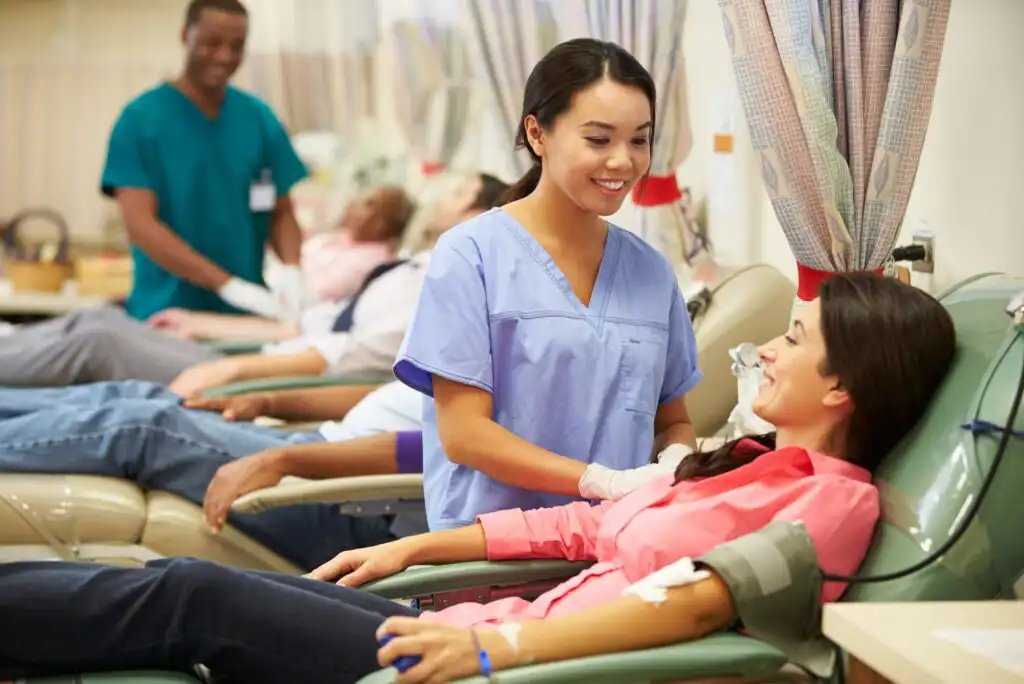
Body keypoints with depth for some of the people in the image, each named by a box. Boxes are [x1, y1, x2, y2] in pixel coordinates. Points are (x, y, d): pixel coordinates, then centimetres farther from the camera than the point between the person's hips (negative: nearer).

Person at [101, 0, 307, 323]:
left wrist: (291, 268, -14)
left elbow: (282, 212, 9)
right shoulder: (141, 118, -5)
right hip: (166, 314, -3)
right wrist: (227, 283, -23)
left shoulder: (261, 119, 5)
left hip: (246, 314, 3)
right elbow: (139, 224, -13)